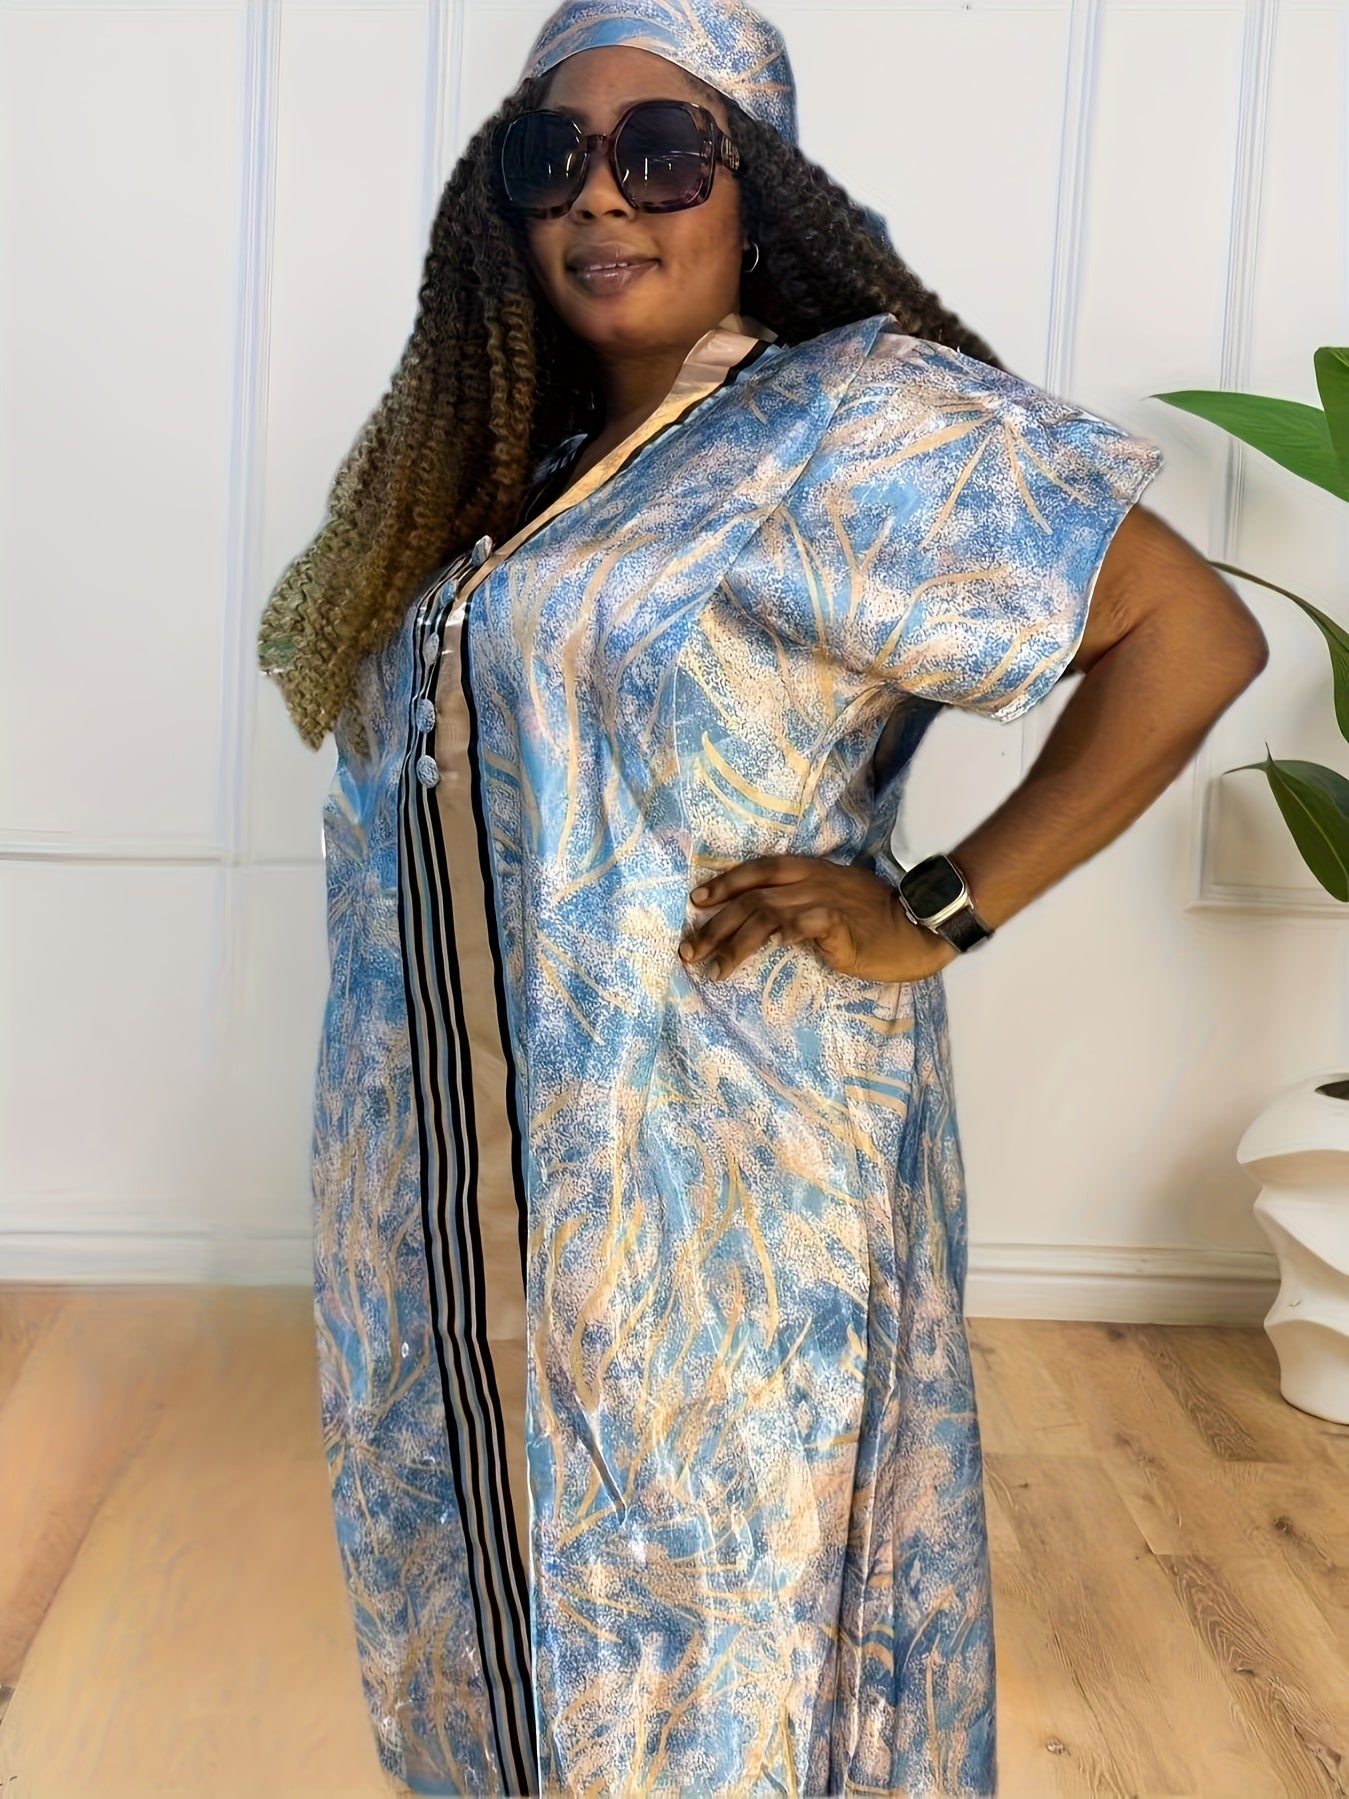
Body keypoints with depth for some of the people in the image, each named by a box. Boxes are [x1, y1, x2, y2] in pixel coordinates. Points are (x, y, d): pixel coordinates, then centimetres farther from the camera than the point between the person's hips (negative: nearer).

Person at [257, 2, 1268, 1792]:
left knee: (703, 1618, 9)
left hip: (718, 1180, -6)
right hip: (477, 1186, 7)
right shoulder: (518, 471, 12)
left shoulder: (856, 418, -9)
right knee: (517, 1580, 20)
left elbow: (1191, 637, -15)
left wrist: (933, 917, -17)